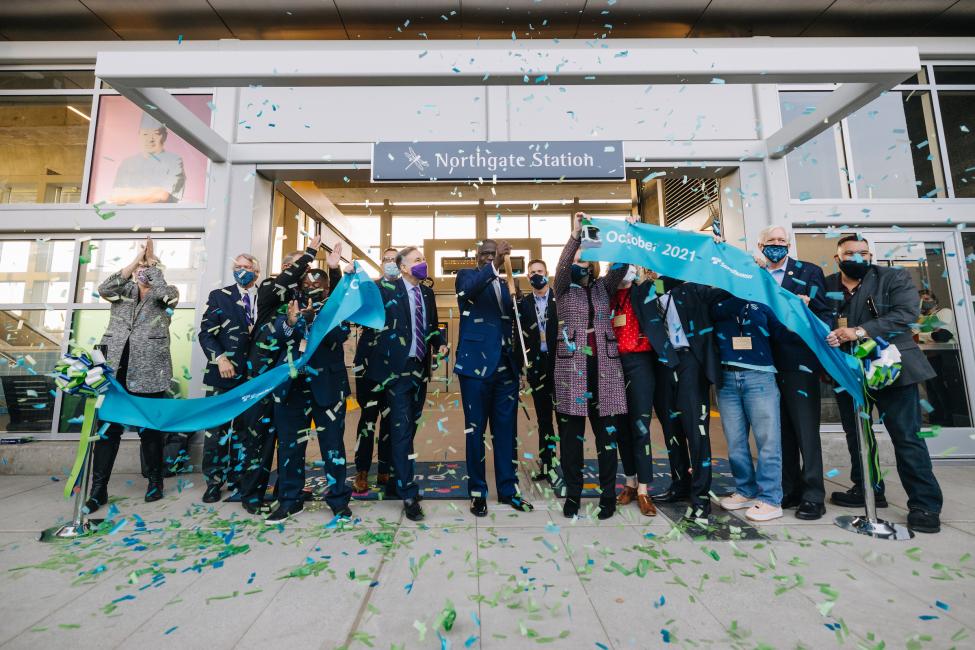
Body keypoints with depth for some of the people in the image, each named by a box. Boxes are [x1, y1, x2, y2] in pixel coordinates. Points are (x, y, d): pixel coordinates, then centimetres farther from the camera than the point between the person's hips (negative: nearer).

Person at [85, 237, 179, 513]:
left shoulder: (168, 294, 6)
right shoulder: (124, 290, 14)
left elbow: (163, 292, -17)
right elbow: (103, 289, -7)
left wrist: (151, 261, -8)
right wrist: (135, 260, -10)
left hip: (148, 371, -3)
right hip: (115, 369, 3)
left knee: (150, 429, 7)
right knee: (108, 428, 4)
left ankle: (155, 481, 21)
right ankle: (98, 489, 14)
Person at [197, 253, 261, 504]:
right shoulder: (219, 296, 5)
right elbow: (206, 333, -1)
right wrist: (220, 357, -16)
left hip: (254, 374, 2)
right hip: (223, 373, -1)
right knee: (217, 427, 3)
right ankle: (214, 481, 16)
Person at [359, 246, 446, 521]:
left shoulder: (427, 292, 11)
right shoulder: (386, 289, -6)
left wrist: (440, 343, 4)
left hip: (421, 367, 6)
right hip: (398, 367, -6)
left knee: (409, 428, 14)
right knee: (401, 430, -4)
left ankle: (395, 481, 31)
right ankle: (408, 494, 6)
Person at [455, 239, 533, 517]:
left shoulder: (505, 284, 18)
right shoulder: (467, 275, 4)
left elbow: (513, 321, 18)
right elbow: (468, 289, -23)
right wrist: (494, 266, -32)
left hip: (506, 366, 5)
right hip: (476, 364, -5)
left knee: (507, 429, 10)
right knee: (475, 430, 4)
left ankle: (508, 489, 22)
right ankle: (477, 491, 17)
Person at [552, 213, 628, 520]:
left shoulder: (602, 288, 15)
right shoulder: (564, 290, 7)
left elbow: (620, 266, 2)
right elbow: (561, 267, -10)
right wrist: (575, 235, -18)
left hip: (604, 365, 3)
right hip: (572, 365, -2)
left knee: (606, 431, 6)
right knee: (571, 431, 2)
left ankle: (608, 493, 19)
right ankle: (573, 493, 15)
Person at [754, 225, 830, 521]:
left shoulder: (809, 272, 5)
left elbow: (825, 314, 1)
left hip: (799, 363, -3)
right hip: (768, 364, 3)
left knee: (806, 430, 1)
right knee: (781, 430, 12)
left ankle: (813, 496, 13)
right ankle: (790, 490, 25)